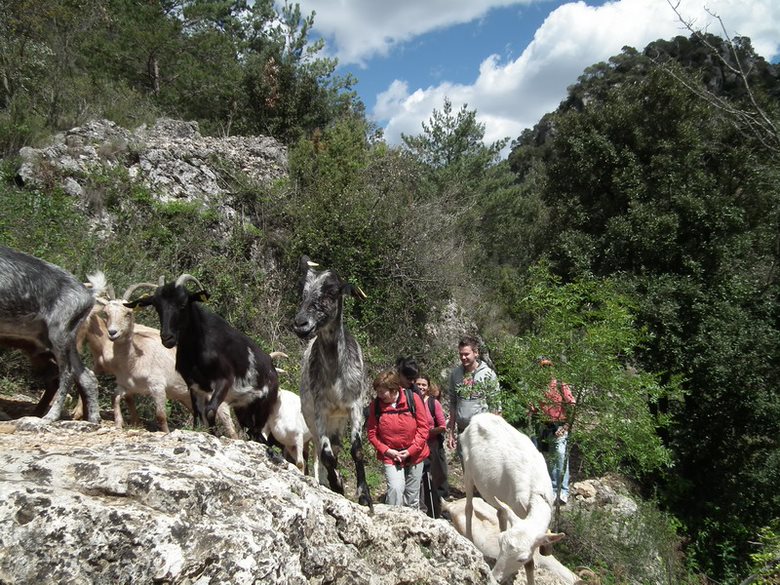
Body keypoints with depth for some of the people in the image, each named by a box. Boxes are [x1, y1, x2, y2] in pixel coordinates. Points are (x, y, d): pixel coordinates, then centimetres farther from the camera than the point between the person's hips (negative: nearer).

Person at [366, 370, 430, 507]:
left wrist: (411, 450, -13)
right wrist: (386, 451, -13)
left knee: (412, 493, 12)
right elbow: (372, 433, -2)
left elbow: (423, 427, -8)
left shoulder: (413, 399, -12)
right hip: (390, 456, 0)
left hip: (414, 455, 1)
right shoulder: (375, 405, -9)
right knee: (395, 488, -19)